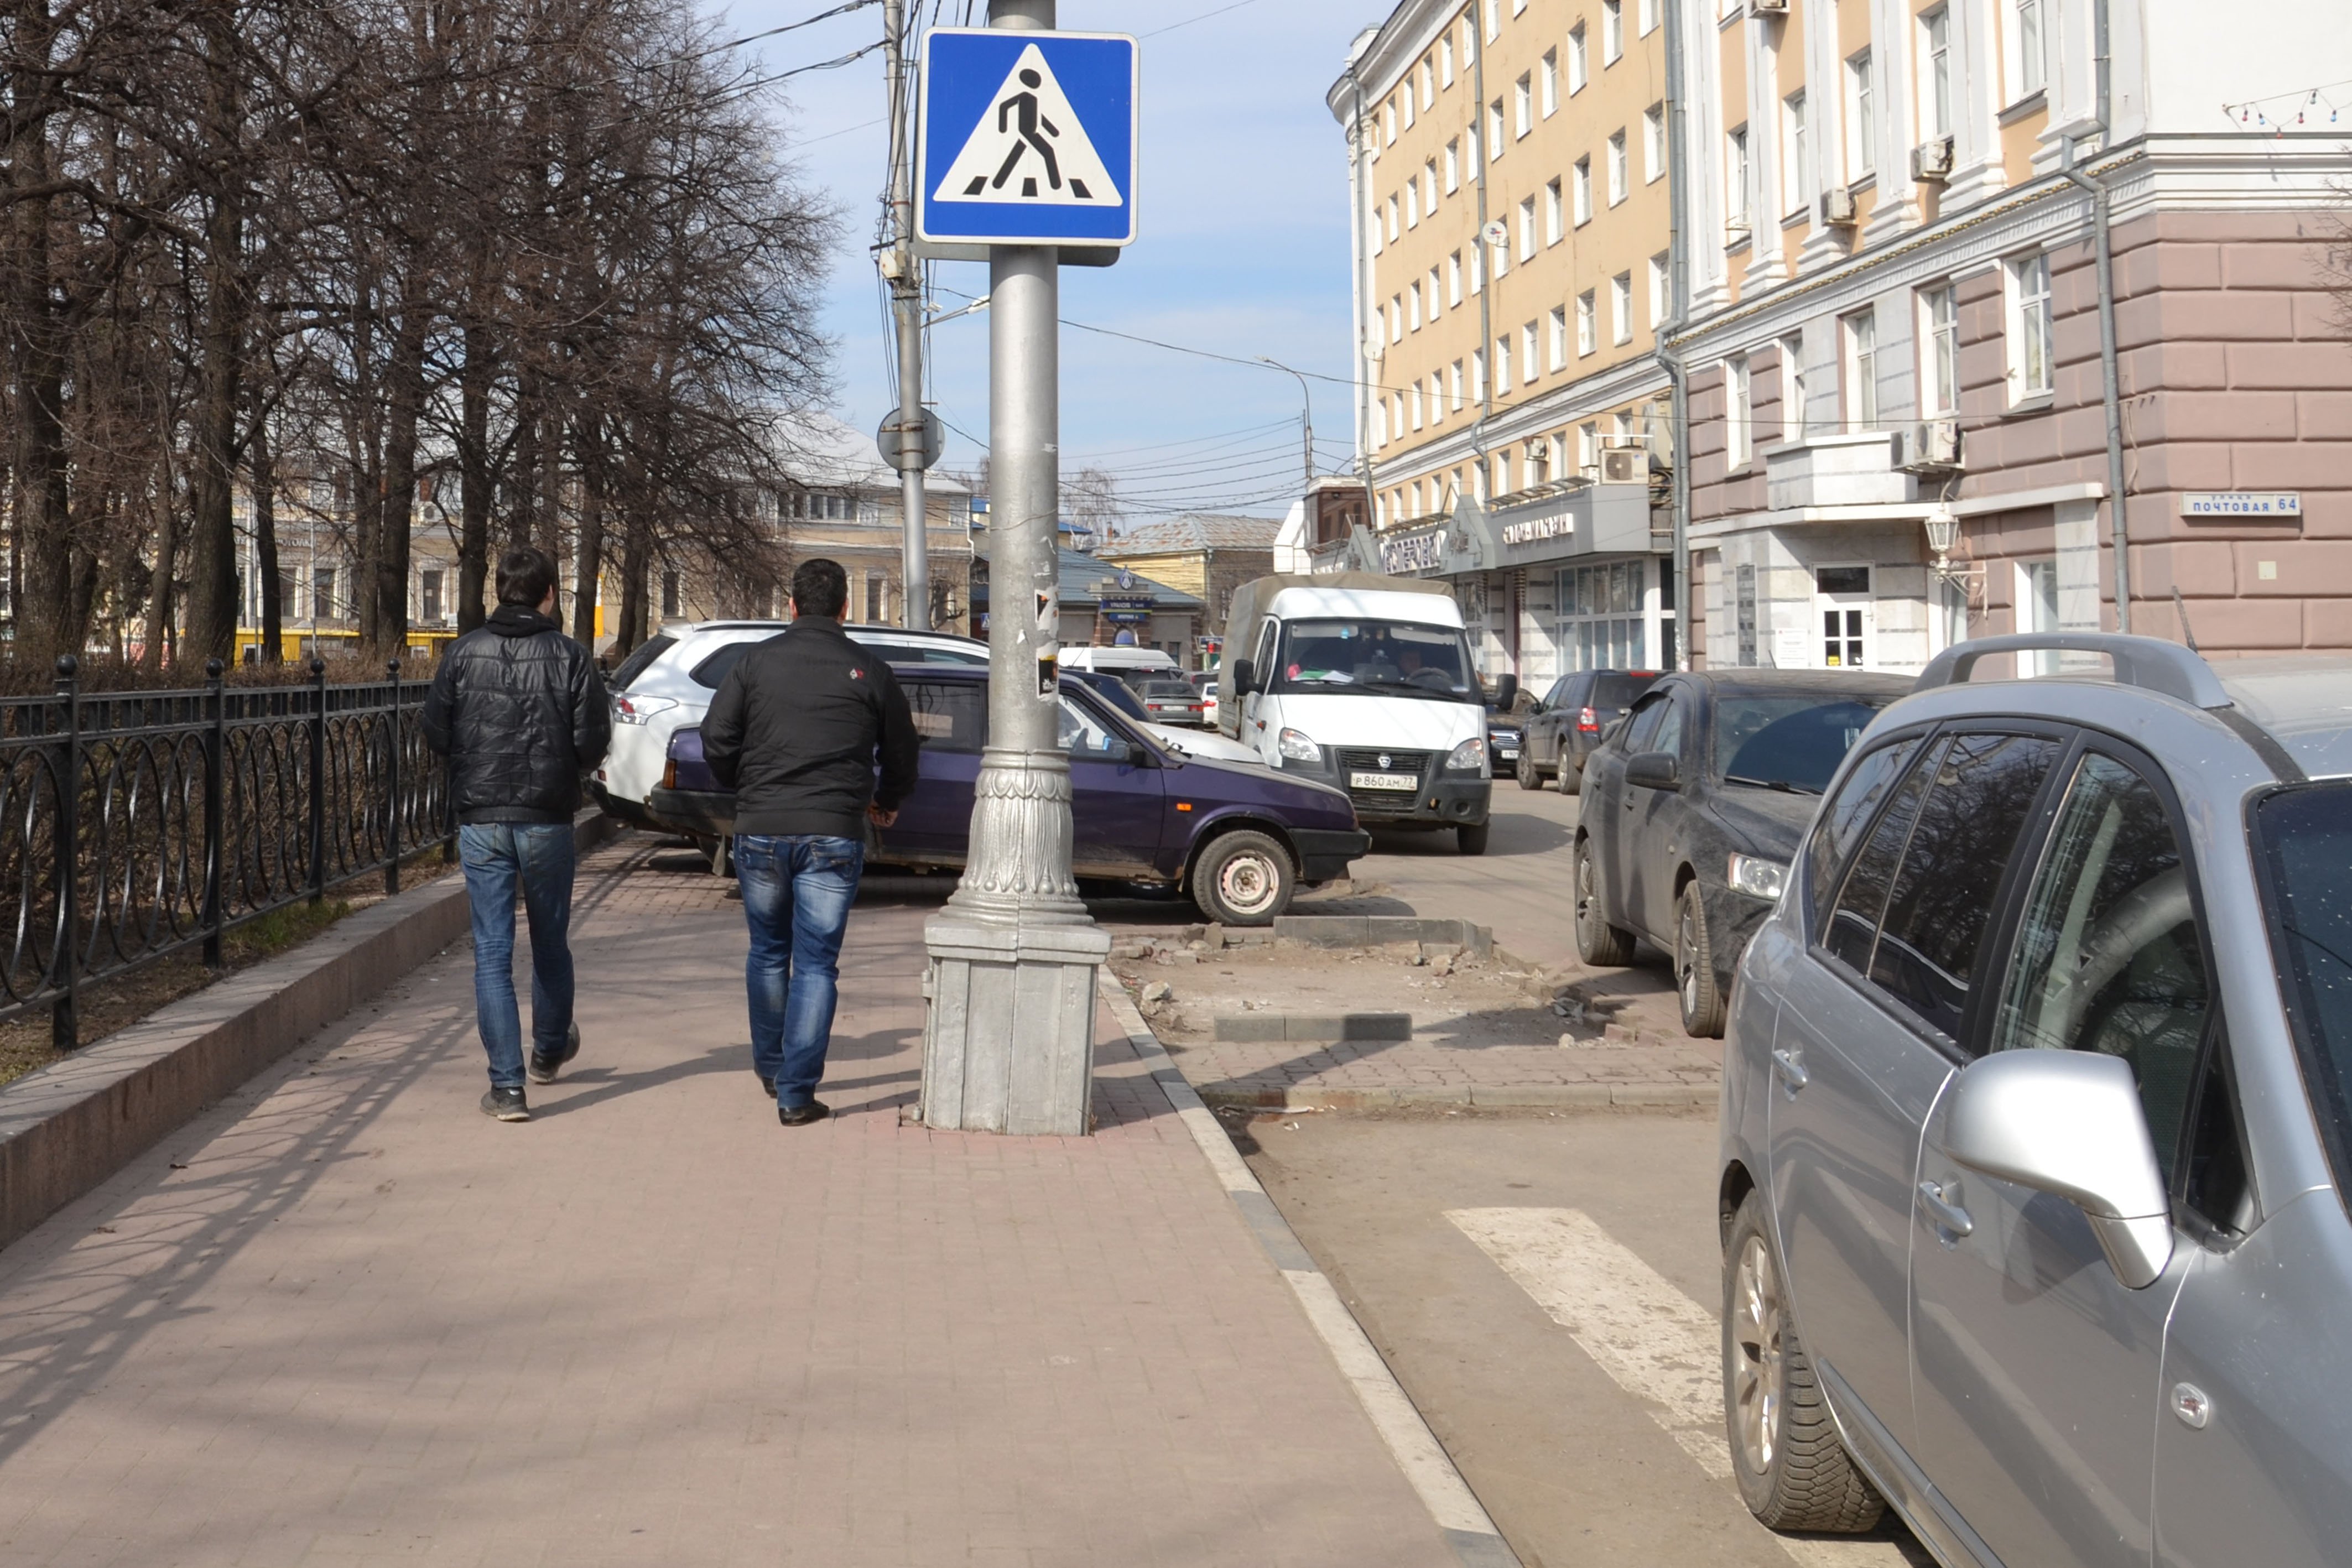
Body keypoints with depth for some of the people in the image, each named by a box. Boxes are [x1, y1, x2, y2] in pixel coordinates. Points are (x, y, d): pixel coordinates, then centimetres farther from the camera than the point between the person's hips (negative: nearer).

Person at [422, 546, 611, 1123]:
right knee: (550, 943, 19)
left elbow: (436, 734, -1)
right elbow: (593, 740, -9)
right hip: (546, 817, 0)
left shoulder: (464, 654, -2)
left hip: (480, 820, 1)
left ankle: (506, 1084, -3)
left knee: (492, 952, 2)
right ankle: (550, 1050, 38)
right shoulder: (569, 656, -6)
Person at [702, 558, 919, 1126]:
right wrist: (883, 802, 31)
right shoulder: (869, 672, 3)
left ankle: (770, 1068, 32)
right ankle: (796, 1094, -1)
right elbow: (902, 756, 11)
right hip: (833, 838, -1)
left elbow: (716, 740, -1)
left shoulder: (758, 660, 2)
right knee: (817, 963, 3)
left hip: (760, 831, 1)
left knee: (767, 952, 19)